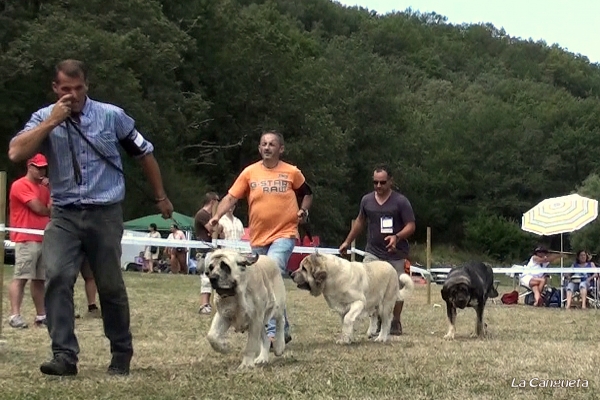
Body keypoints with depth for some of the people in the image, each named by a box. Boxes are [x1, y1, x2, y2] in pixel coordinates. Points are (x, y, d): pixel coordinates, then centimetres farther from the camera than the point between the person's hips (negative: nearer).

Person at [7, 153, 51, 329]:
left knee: (39, 279, 8)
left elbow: (50, 208, 13)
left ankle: (41, 315, 10)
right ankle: (15, 315, -14)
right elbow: (38, 208, -12)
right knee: (20, 277, -11)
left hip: (43, 239, 8)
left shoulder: (44, 189, 21)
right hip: (26, 239, -8)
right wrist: (50, 212, 9)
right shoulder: (20, 185, -6)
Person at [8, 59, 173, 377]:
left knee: (111, 287, 6)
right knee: (57, 277, -18)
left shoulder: (112, 116, 0)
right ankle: (64, 355, -15)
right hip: (64, 215, 1)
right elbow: (15, 153, -15)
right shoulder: (44, 118, 2)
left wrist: (160, 197, 20)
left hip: (105, 214, -1)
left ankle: (121, 354, 22)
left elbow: (144, 153, 13)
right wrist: (52, 121, -17)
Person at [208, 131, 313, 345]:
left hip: (284, 235, -4)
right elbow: (231, 197, -3)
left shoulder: (292, 172, 1)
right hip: (258, 238, 4)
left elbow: (307, 193, 17)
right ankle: (283, 331, 28)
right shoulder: (250, 172, 2)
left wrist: (303, 210, -1)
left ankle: (272, 331, -23)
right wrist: (217, 216, -19)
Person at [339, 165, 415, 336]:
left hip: (396, 254, -3)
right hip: (373, 252, 3)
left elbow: (411, 226, -7)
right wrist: (347, 242, 23)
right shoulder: (367, 200, 6)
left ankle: (395, 323, 24)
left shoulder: (401, 201, -6)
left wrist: (397, 237, -25)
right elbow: (360, 221, 22)